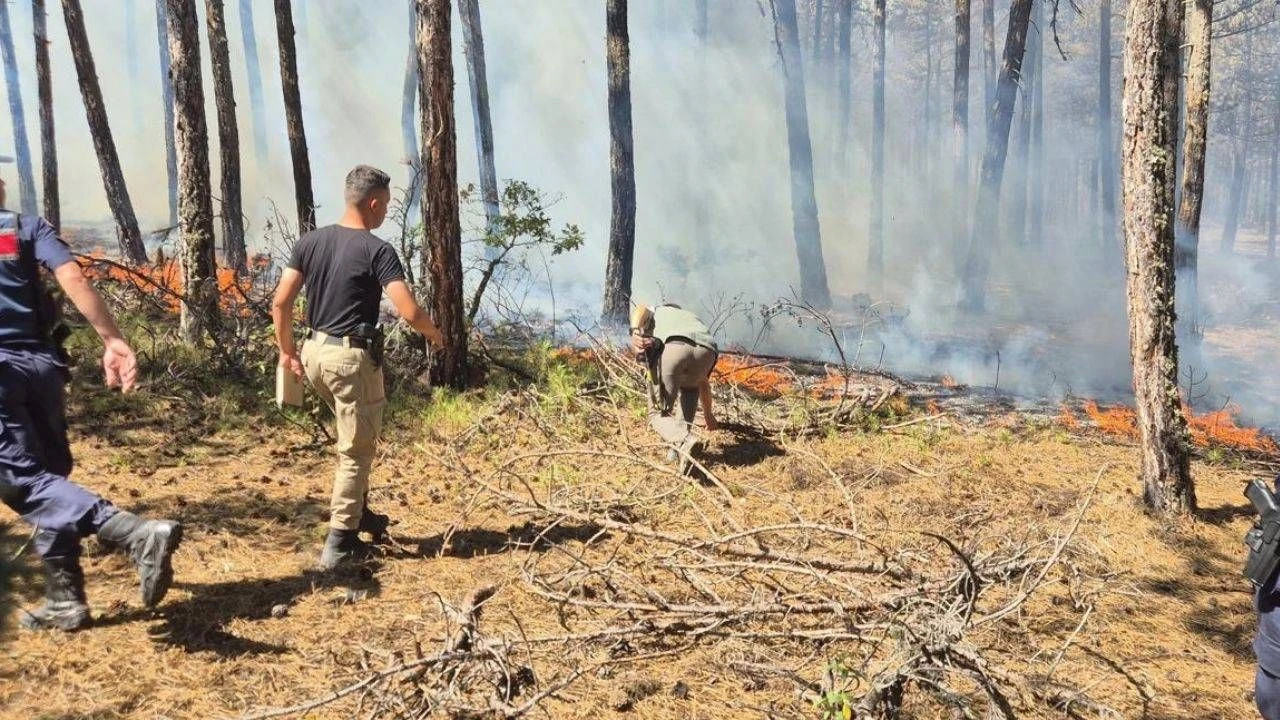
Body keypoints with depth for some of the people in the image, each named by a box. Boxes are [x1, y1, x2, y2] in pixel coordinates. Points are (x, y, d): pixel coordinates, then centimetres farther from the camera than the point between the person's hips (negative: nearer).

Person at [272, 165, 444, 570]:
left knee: (355, 436, 26)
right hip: (352, 356, -7)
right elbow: (410, 313, -19)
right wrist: (434, 334, 1)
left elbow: (280, 302, 4)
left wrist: (287, 350, 15)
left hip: (314, 352, 7)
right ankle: (339, 543, 5)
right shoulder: (377, 251, -13)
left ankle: (358, 512, 34)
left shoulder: (310, 241, 5)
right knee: (357, 449, 4)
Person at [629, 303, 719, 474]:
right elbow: (703, 382, 52)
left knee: (658, 415, 12)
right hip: (706, 350, 4)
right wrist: (707, 414, 64)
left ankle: (685, 440, -17)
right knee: (690, 386, 36)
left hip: (672, 346, -3)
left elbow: (640, 310, 9)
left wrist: (636, 336, -8)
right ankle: (679, 448, 26)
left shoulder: (655, 313, 39)